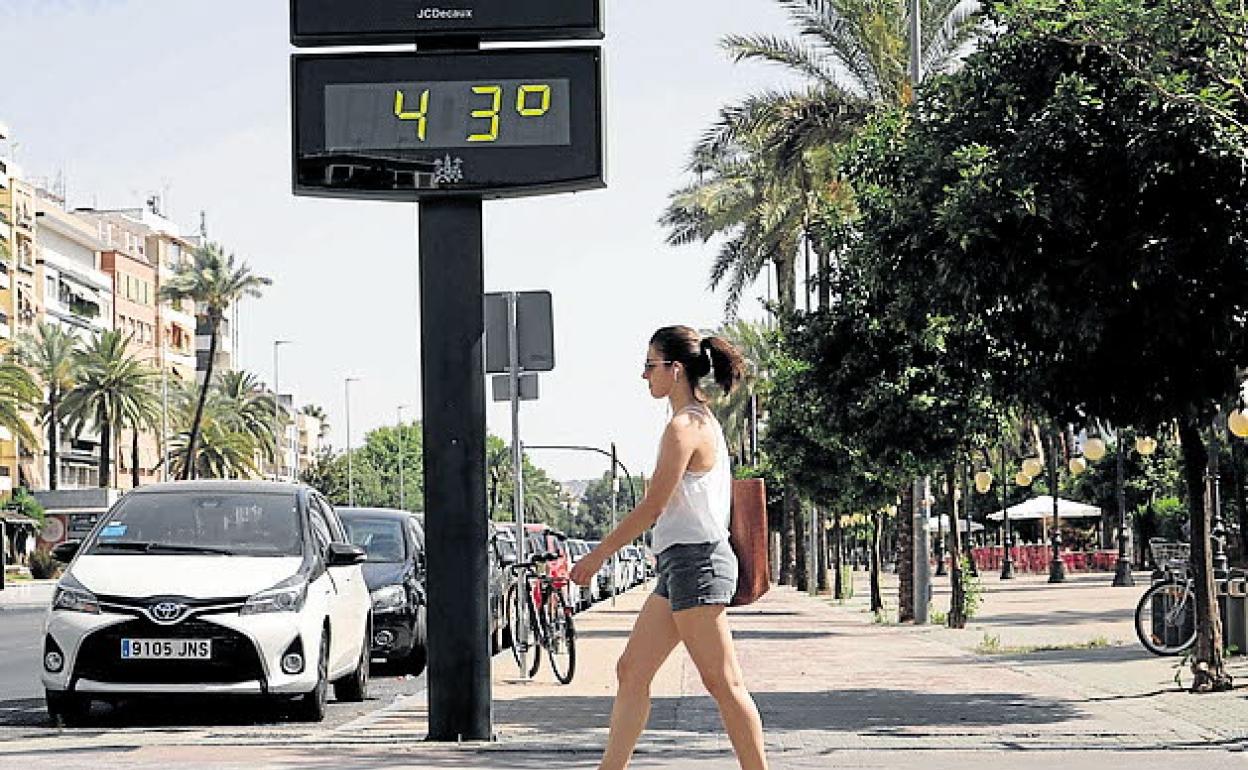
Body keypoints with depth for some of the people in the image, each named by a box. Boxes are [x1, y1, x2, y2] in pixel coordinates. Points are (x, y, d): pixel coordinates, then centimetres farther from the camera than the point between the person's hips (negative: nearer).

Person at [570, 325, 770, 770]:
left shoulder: (684, 427, -14)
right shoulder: (704, 421, 16)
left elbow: (653, 507, -15)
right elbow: (727, 491, 22)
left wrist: (596, 558, -10)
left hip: (695, 562, -10)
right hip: (681, 565, 10)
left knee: (723, 684, -7)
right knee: (631, 672, 9)